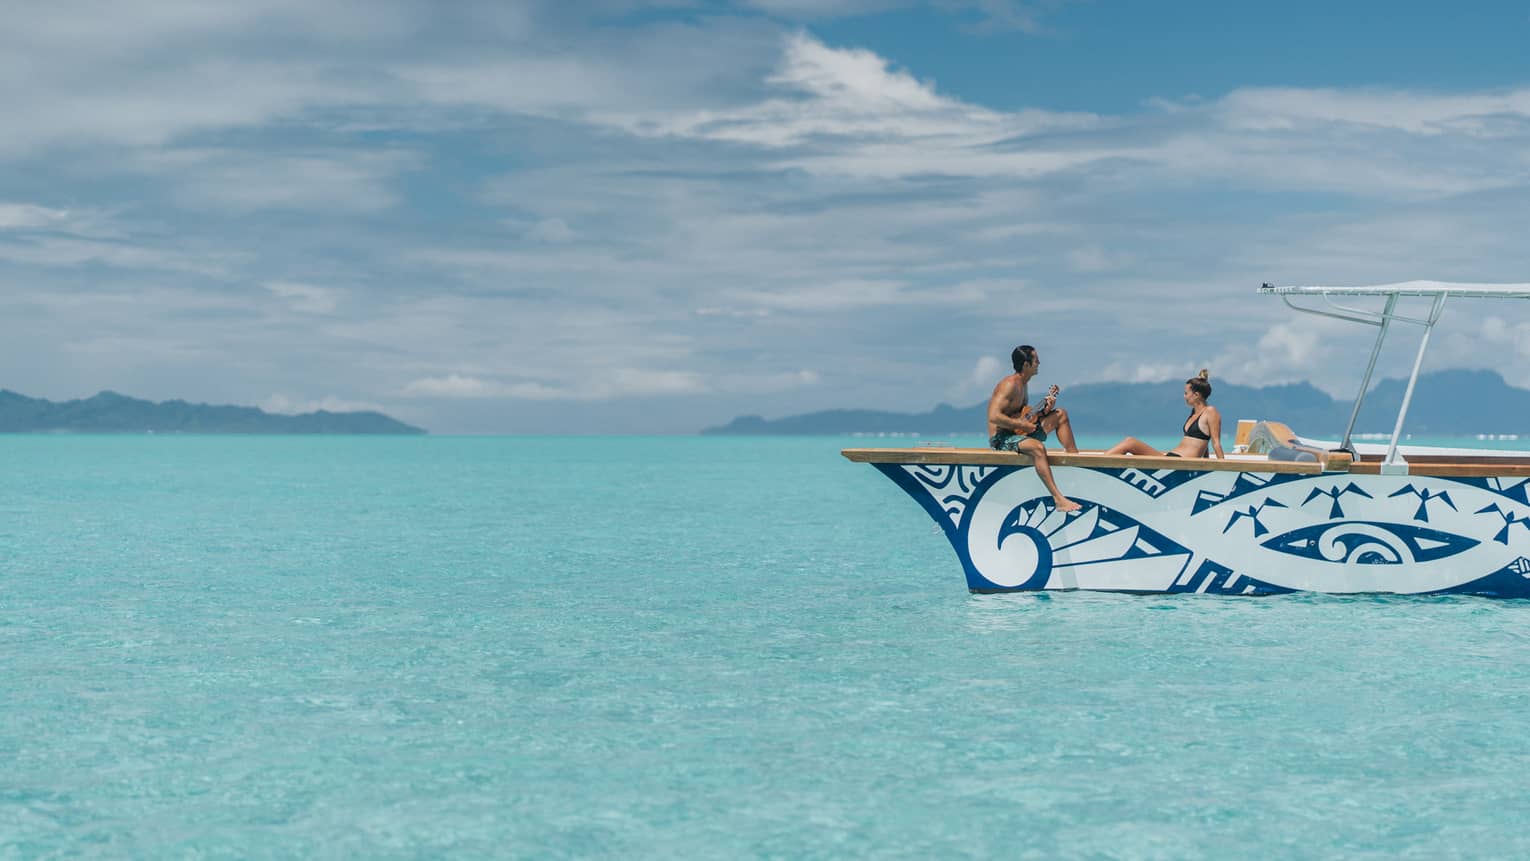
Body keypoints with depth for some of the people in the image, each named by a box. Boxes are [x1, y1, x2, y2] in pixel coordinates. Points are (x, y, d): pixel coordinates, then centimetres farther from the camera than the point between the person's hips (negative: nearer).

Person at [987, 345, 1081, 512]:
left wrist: (1043, 410, 0)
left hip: (1017, 434, 10)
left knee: (1061, 414, 14)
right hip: (1001, 439, -10)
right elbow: (994, 417, -29)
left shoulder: (1023, 385, 13)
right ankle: (1058, 499, -47)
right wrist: (1022, 425, -23)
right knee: (1037, 447, -39)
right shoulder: (1010, 385, -19)